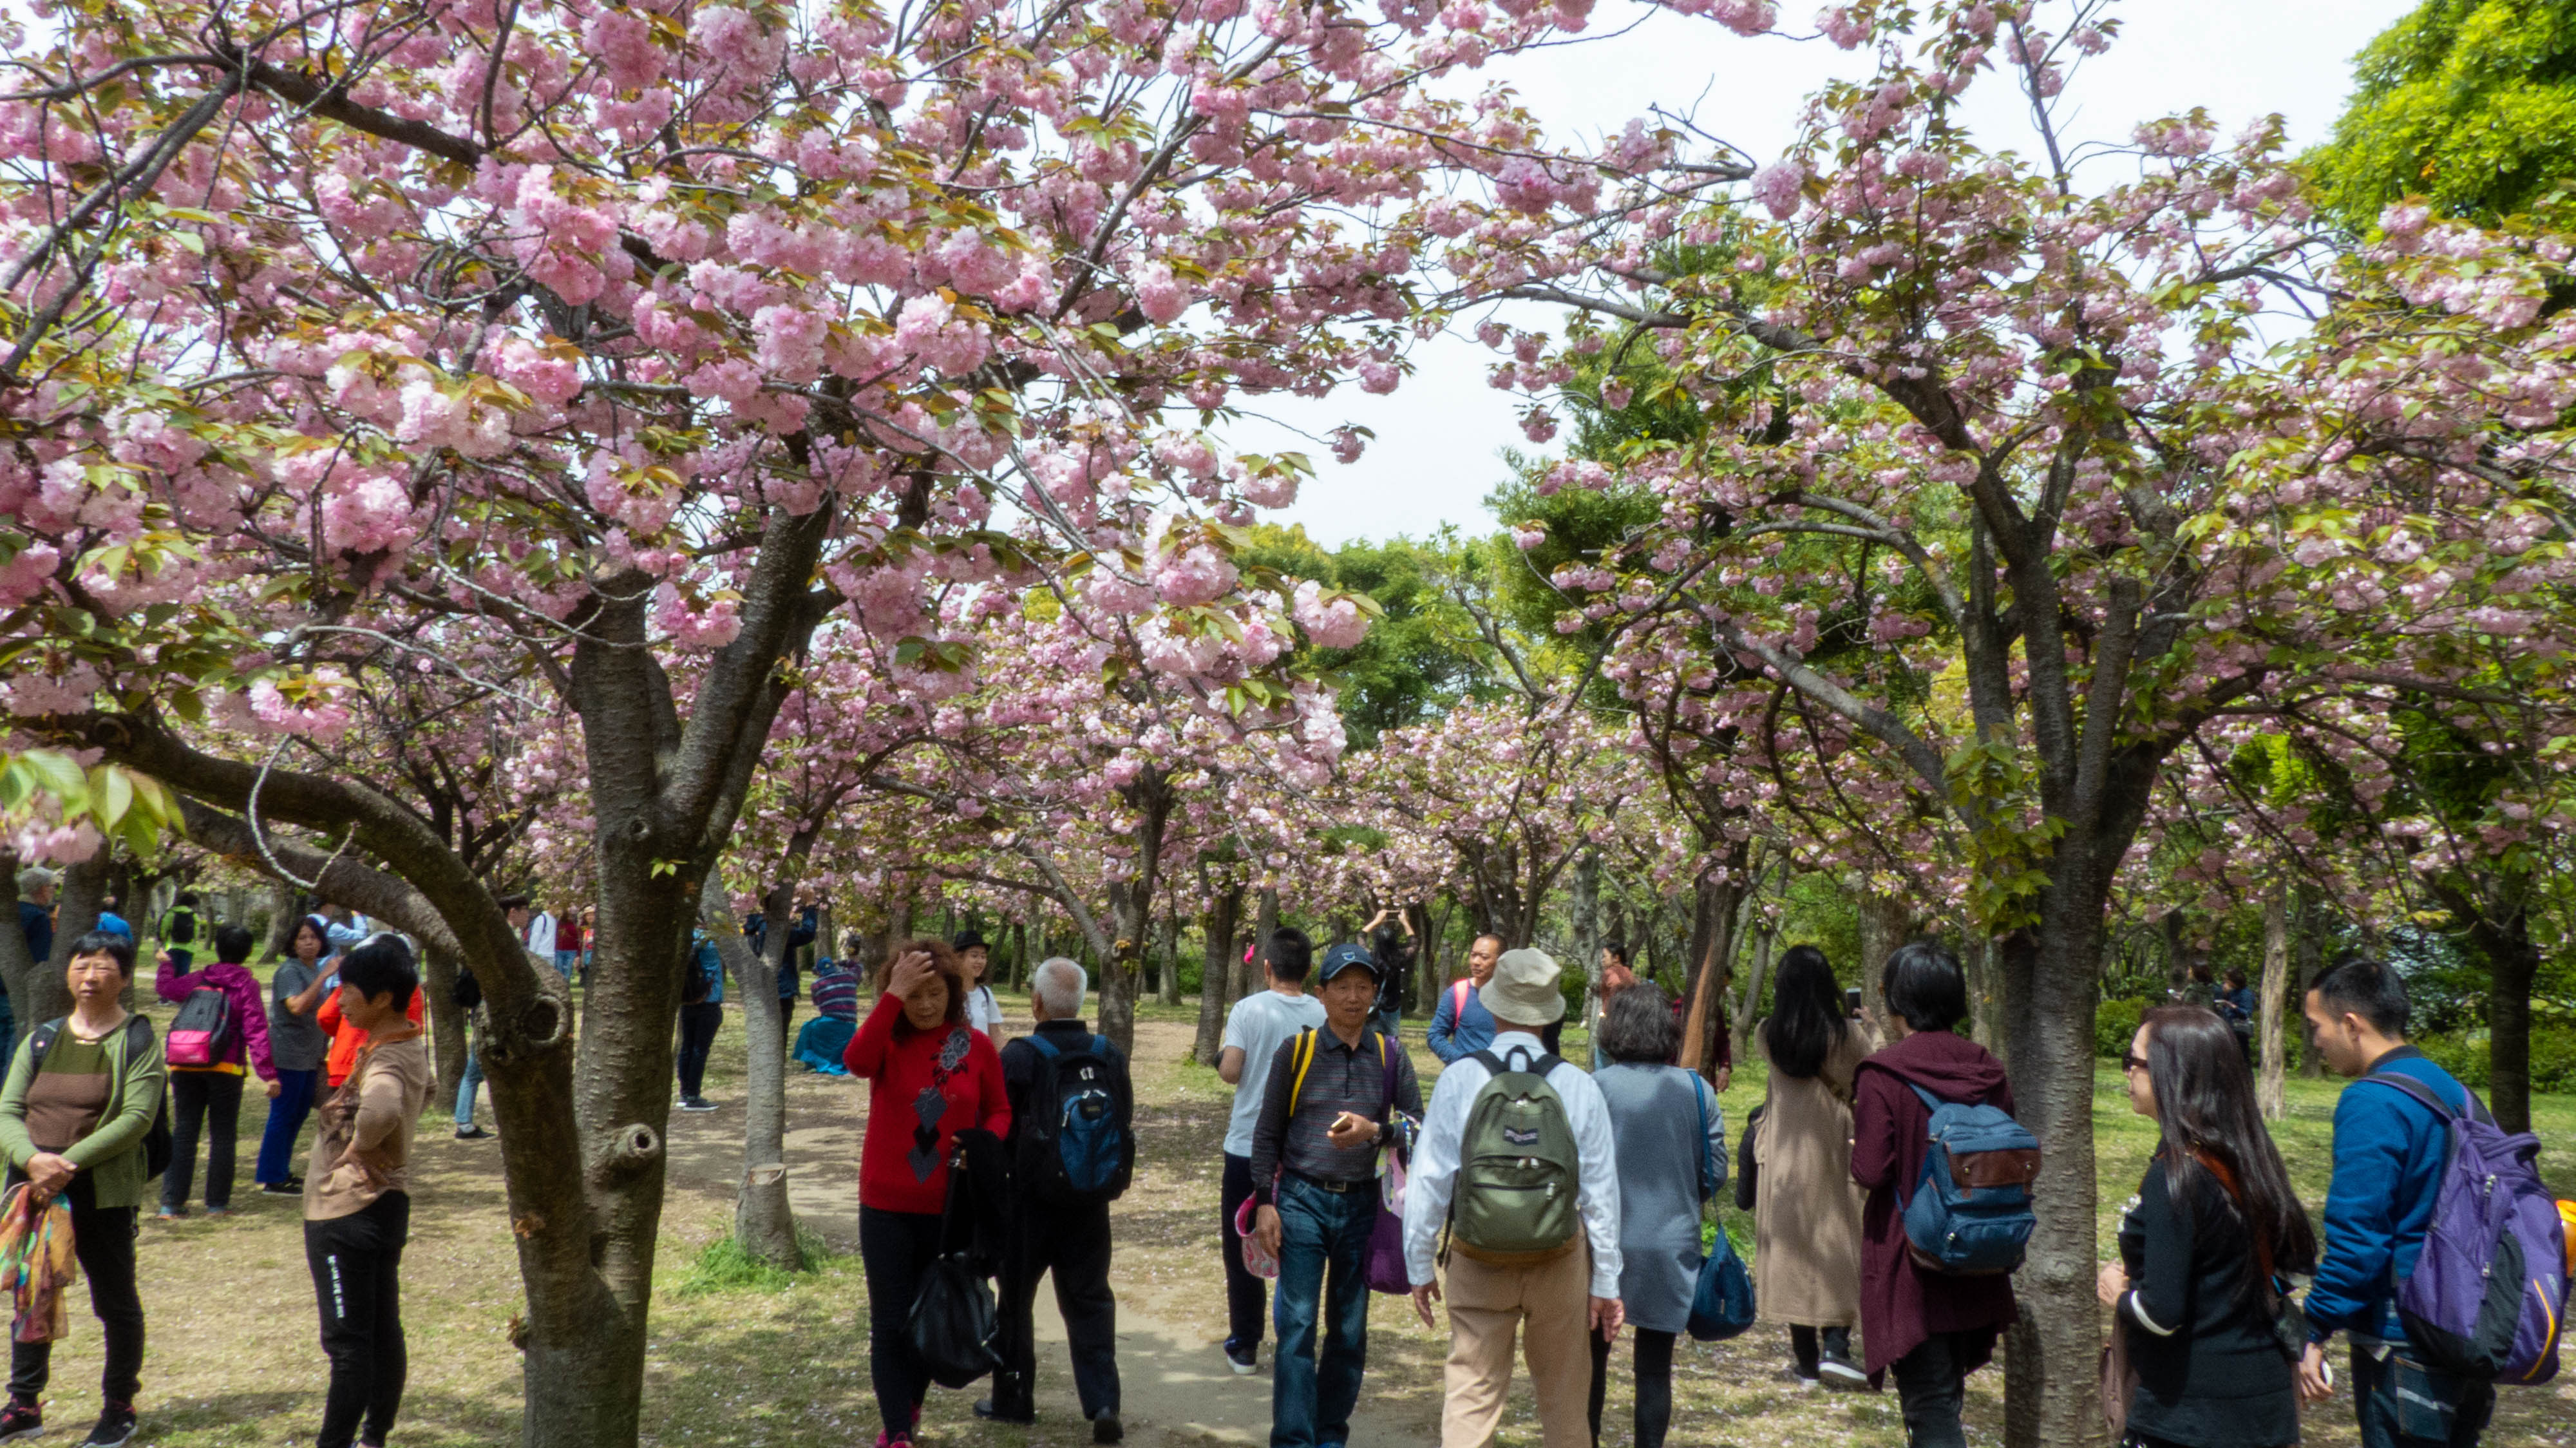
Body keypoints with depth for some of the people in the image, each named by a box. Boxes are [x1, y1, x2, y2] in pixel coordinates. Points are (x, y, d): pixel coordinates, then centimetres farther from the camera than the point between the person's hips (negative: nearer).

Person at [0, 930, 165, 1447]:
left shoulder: (138, 1041, -4)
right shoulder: (42, 1040, 10)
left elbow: (137, 1119, -14)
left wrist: (69, 1162, -23)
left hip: (104, 1194, -5)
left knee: (115, 1302, 5)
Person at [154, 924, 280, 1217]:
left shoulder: (196, 980, 7)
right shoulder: (246, 986, -5)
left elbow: (165, 987, 27)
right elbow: (256, 1031, -11)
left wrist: (166, 963, 47)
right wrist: (269, 1073, -12)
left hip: (186, 1068, 4)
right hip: (225, 1069, -3)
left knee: (183, 1132, 10)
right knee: (222, 1135, 6)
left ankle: (172, 1201, 8)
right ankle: (217, 1202, 7)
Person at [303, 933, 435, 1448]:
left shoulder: (382, 1061, -24)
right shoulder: (413, 1048, 4)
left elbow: (381, 1108, -47)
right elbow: (428, 1085, 28)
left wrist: (359, 1144, -27)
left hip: (347, 1212, -9)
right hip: (388, 1202, 9)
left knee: (347, 1341, -2)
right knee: (385, 1332, 15)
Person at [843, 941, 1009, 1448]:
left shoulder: (977, 1047, -4)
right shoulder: (888, 1040, -8)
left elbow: (1000, 1111, 6)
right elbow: (856, 1062, -31)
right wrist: (894, 996, -36)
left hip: (950, 1208, 2)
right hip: (886, 1206, -2)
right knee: (890, 1324, 0)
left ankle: (908, 1407, 40)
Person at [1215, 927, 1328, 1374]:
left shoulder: (1249, 1009, -11)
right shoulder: (1324, 1015, -3)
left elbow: (1229, 1072, -16)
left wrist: (1219, 1058, 5)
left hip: (1248, 1147, -2)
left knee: (1242, 1248, 10)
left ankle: (1245, 1346, 12)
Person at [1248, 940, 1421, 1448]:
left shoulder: (1390, 1056, 4)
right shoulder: (1296, 1050, 0)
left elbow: (1418, 1125, 2)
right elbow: (1267, 1133, 4)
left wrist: (1375, 1131, -17)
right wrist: (1265, 1203, -3)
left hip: (1363, 1205, 2)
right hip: (1303, 1200, -2)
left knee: (1350, 1330, 10)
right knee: (1297, 1325, -6)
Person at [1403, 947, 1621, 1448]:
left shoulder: (1458, 1079, -9)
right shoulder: (1579, 1086, -6)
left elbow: (1429, 1181, -6)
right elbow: (1601, 1190, -2)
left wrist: (1419, 1266, 6)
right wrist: (1607, 1282, 8)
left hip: (1478, 1257, -1)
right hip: (1561, 1256, 1)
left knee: (1471, 1390, 5)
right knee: (1563, 1391, 17)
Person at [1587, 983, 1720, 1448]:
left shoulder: (1594, 1087, -13)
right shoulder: (1698, 1091, -5)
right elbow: (1715, 1173, 0)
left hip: (1607, 1241, -1)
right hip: (1672, 1248, 1)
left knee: (1593, 1354, 16)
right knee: (1655, 1365, 12)